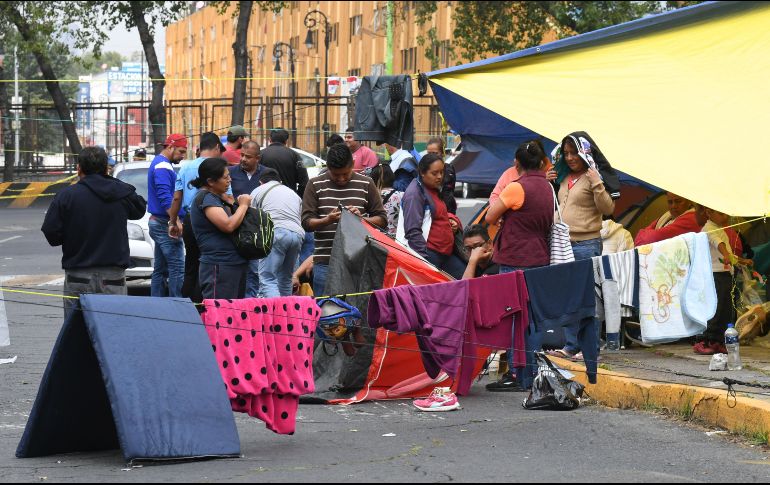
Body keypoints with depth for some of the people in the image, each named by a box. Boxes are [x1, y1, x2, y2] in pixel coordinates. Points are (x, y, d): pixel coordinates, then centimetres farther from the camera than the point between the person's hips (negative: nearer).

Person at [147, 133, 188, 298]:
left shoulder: (159, 164, 19)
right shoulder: (163, 167, -14)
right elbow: (165, 198, -23)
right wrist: (175, 221, -26)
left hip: (158, 222, 11)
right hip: (164, 223, -11)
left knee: (160, 269, 12)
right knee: (177, 269, -12)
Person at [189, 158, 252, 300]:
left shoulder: (214, 197, 18)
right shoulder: (205, 198, -13)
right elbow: (228, 225, -22)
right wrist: (243, 205, -8)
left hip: (236, 264, 10)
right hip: (219, 266, -10)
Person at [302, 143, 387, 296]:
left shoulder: (366, 184, 7)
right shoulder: (316, 185, 5)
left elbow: (382, 219, 8)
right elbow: (306, 222, 1)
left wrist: (361, 218, -12)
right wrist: (327, 220, -19)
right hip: (325, 263, 0)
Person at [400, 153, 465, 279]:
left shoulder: (435, 190, 19)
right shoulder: (414, 194, -10)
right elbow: (413, 232, -17)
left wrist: (451, 220, 13)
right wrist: (424, 259, -22)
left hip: (446, 253, 10)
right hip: (429, 254, -10)